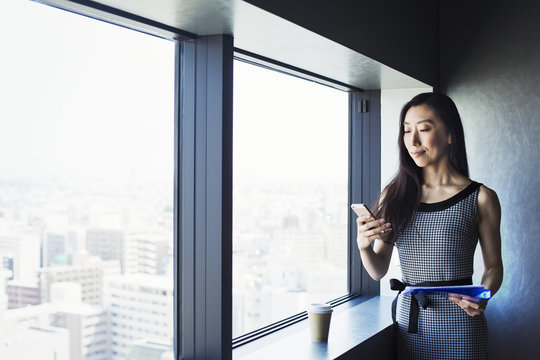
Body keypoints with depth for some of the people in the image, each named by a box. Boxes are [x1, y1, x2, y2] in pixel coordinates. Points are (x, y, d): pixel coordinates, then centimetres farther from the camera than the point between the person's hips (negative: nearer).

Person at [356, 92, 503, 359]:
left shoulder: (480, 198, -4)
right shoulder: (394, 195, 3)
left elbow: (493, 266, 4)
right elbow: (378, 271, 5)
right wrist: (364, 246, -15)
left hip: (456, 324, -2)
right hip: (407, 320, 3)